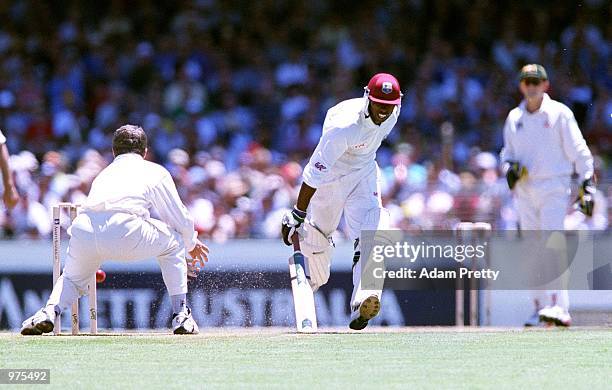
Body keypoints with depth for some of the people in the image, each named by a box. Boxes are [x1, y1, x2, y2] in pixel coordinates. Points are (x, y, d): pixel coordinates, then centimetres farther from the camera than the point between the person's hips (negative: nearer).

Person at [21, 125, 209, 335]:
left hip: (83, 233, 3)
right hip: (126, 234, -3)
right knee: (174, 243, 25)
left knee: (72, 278, 32)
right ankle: (181, 315, 16)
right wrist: (192, 243, 43)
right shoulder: (156, 172, 24)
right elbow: (179, 217, 22)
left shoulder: (104, 174, 36)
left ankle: (49, 311, 0)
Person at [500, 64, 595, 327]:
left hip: (554, 189, -5)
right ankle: (541, 308, 12)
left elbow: (579, 152, -3)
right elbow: (507, 153, 21)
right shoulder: (514, 118, 11)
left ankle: (559, 308, -23)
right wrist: (509, 168, -2)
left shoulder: (559, 113, -2)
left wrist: (587, 187, -9)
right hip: (524, 191, 5)